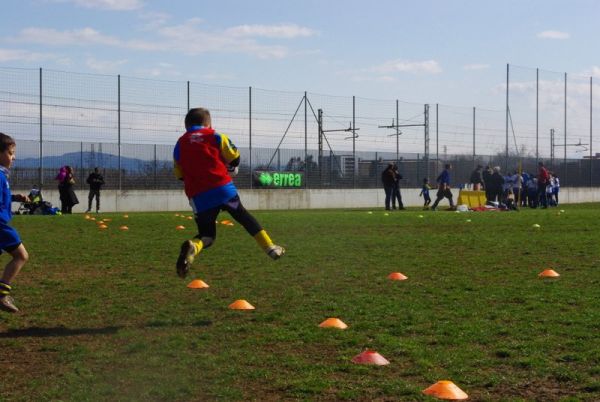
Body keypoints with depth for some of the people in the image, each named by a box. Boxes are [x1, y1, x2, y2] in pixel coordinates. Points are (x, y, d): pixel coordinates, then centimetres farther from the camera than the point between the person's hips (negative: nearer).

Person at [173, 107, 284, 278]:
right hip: (223, 188, -1)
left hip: (198, 197, 1)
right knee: (243, 216, 20)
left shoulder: (180, 144, 13)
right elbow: (234, 158, 10)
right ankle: (270, 247, 17)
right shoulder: (215, 136, 6)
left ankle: (192, 247, -25)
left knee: (207, 234, 10)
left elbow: (179, 175, 17)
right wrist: (231, 168, 32)